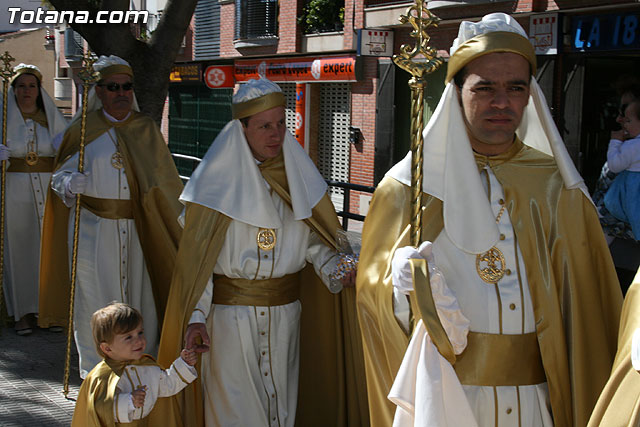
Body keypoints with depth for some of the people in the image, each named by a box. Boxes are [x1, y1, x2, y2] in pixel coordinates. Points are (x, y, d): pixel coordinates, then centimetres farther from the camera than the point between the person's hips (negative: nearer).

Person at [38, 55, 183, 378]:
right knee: (94, 295, 2)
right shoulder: (83, 130, 3)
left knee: (139, 294, 4)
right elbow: (59, 176, 3)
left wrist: (182, 222, 2)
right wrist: (71, 184, -21)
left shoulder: (146, 129, 8)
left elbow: (165, 182, 11)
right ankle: (94, 371, 17)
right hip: (93, 228, -1)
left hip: (137, 229, 2)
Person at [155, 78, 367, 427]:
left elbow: (312, 237, 8)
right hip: (230, 310, -3)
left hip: (284, 310, 3)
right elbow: (197, 254, -8)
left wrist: (333, 268, -11)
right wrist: (196, 316, -16)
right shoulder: (218, 179, -8)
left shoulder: (296, 174, 3)